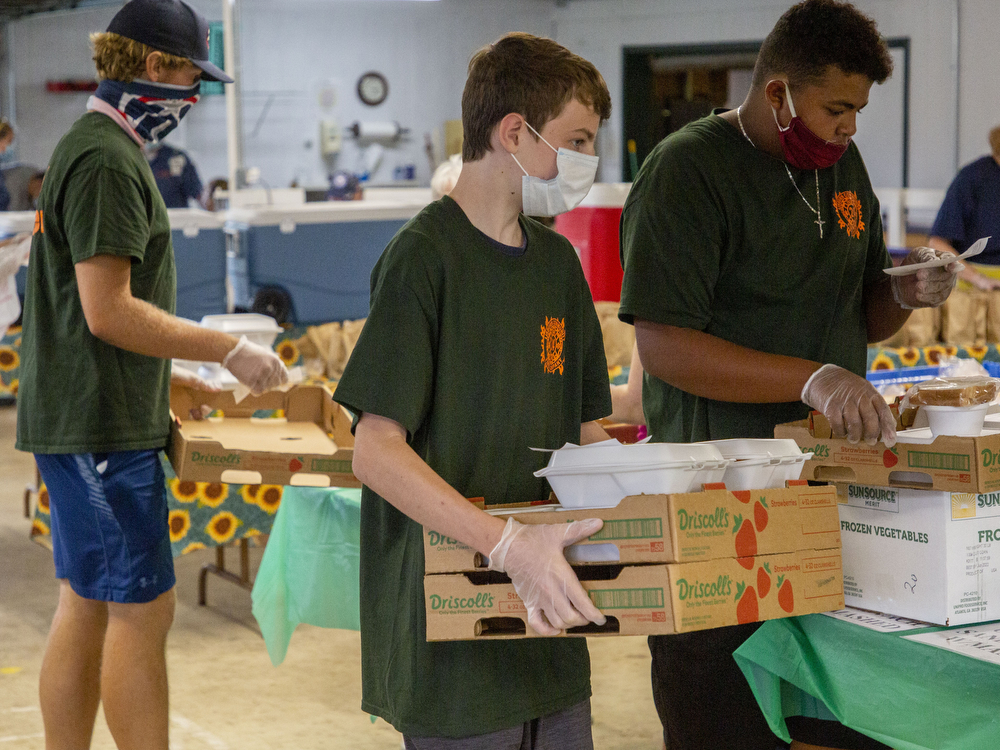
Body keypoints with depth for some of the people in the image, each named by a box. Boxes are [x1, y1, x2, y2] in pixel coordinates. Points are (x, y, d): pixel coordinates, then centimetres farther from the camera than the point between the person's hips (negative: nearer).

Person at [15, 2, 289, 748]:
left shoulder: (94, 149, 16)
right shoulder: (106, 161, -16)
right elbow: (109, 311, -21)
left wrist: (171, 374, 22)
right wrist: (231, 350, -15)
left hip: (85, 421, 10)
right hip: (100, 428, -10)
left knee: (86, 609, 13)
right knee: (141, 611, -5)